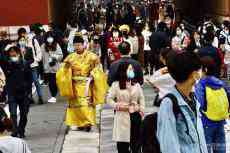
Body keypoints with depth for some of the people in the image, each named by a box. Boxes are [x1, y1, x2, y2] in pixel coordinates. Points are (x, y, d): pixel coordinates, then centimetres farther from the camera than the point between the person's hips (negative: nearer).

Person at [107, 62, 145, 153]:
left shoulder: (136, 85, 8)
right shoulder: (116, 85, -3)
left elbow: (141, 98, 12)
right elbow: (109, 99, -1)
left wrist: (141, 110, 0)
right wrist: (118, 106, -13)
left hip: (135, 115, 3)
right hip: (122, 116, -3)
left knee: (136, 141, 6)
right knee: (122, 143, 1)